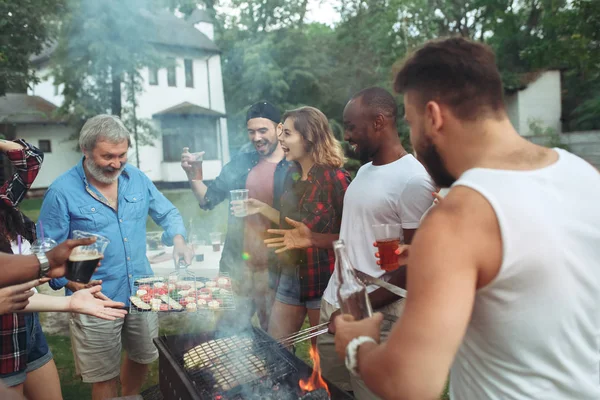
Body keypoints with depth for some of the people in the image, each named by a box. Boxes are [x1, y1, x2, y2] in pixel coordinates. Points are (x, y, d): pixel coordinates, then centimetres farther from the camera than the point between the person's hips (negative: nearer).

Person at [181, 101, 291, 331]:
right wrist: (194, 177, -9)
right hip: (237, 267, 4)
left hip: (276, 270, -3)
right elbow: (208, 200, 9)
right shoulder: (241, 163, 8)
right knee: (227, 332, 14)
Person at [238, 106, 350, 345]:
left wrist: (312, 237, -26)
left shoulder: (335, 177, -16)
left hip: (322, 280, -6)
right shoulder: (293, 176, 6)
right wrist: (262, 208, 8)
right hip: (291, 276, 7)